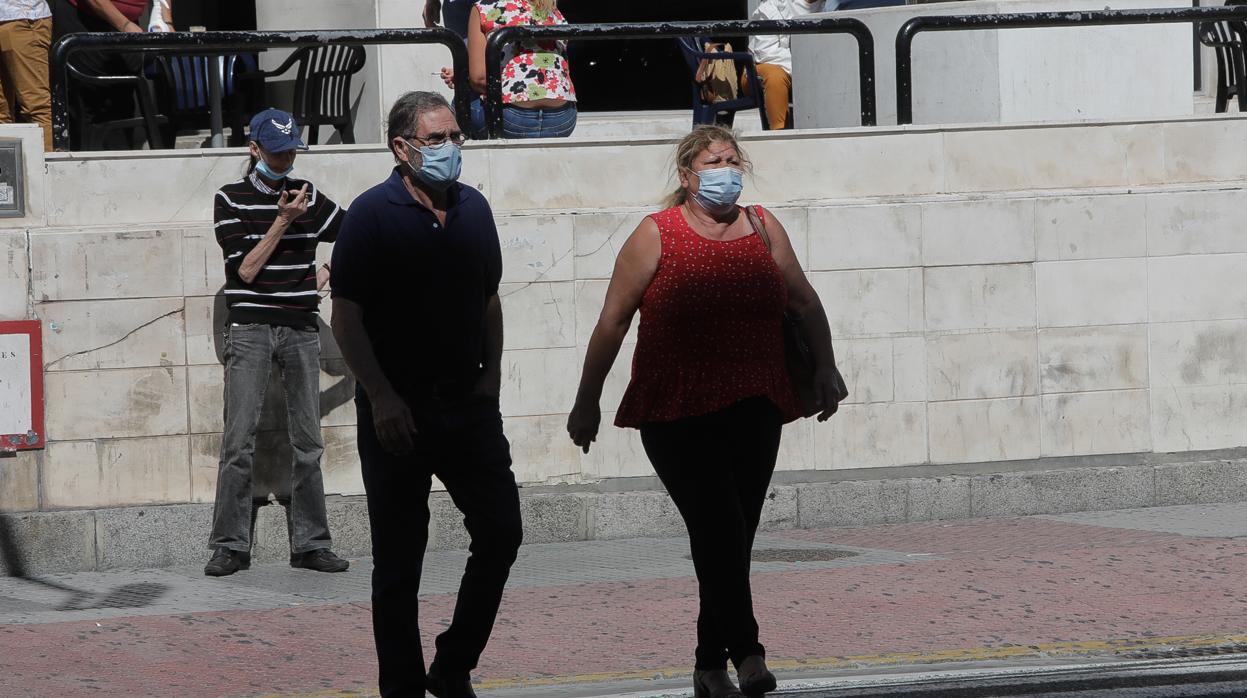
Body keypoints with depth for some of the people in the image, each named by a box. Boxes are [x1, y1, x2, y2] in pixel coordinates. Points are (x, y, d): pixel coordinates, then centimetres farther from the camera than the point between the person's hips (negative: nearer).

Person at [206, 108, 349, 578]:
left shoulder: (307, 196, 12)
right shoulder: (231, 200, 1)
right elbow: (247, 269, -7)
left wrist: (326, 275, 10)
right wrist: (283, 220, -12)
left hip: (301, 328, 4)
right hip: (250, 327, -4)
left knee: (308, 441, 3)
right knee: (239, 440, -9)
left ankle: (310, 543, 8)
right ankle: (230, 545, -6)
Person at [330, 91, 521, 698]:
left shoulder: (473, 209, 7)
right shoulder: (373, 214, -9)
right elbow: (346, 316, -11)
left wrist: (491, 373, 4)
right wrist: (381, 398, -16)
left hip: (468, 402, 5)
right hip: (398, 412, -5)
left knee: (501, 533, 4)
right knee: (399, 558, 2)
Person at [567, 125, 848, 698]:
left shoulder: (763, 229, 11)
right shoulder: (656, 236, 0)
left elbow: (805, 302, 22)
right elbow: (612, 322, 3)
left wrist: (826, 368, 15)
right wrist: (587, 401, 3)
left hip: (753, 412, 4)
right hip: (678, 414, -4)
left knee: (736, 539, 5)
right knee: (719, 527, -18)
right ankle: (746, 652, -22)